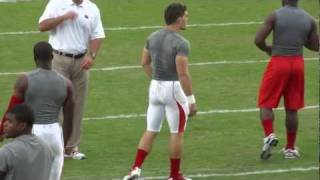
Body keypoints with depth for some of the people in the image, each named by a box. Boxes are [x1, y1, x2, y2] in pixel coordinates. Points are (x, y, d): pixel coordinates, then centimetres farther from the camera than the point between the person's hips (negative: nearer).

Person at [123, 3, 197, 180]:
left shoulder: (153, 37, 5)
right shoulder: (180, 43, -18)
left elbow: (145, 63, 13)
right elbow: (183, 74, -22)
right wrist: (191, 100, -17)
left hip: (155, 87, 6)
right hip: (174, 88, -6)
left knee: (151, 131, 12)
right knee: (176, 133, 6)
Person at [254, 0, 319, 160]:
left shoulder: (275, 16, -8)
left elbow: (258, 40, -11)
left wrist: (267, 49, 9)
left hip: (278, 63, -3)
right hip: (298, 63, 3)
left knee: (266, 103, 6)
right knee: (292, 109, 12)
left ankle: (269, 136, -16)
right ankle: (290, 148, 15)